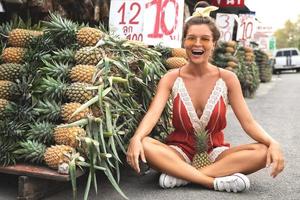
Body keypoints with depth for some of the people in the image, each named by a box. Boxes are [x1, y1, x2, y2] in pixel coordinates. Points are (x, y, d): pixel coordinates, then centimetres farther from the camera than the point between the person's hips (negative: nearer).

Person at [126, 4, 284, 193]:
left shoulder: (227, 79, -2)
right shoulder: (171, 78, -4)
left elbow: (248, 122, -6)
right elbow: (153, 114, -18)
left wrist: (273, 143, -26)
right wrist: (136, 138, -39)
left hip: (215, 152, 2)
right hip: (180, 152, -1)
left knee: (263, 152, -26)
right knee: (143, 145, -31)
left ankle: (180, 175, -28)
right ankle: (216, 181, -31)